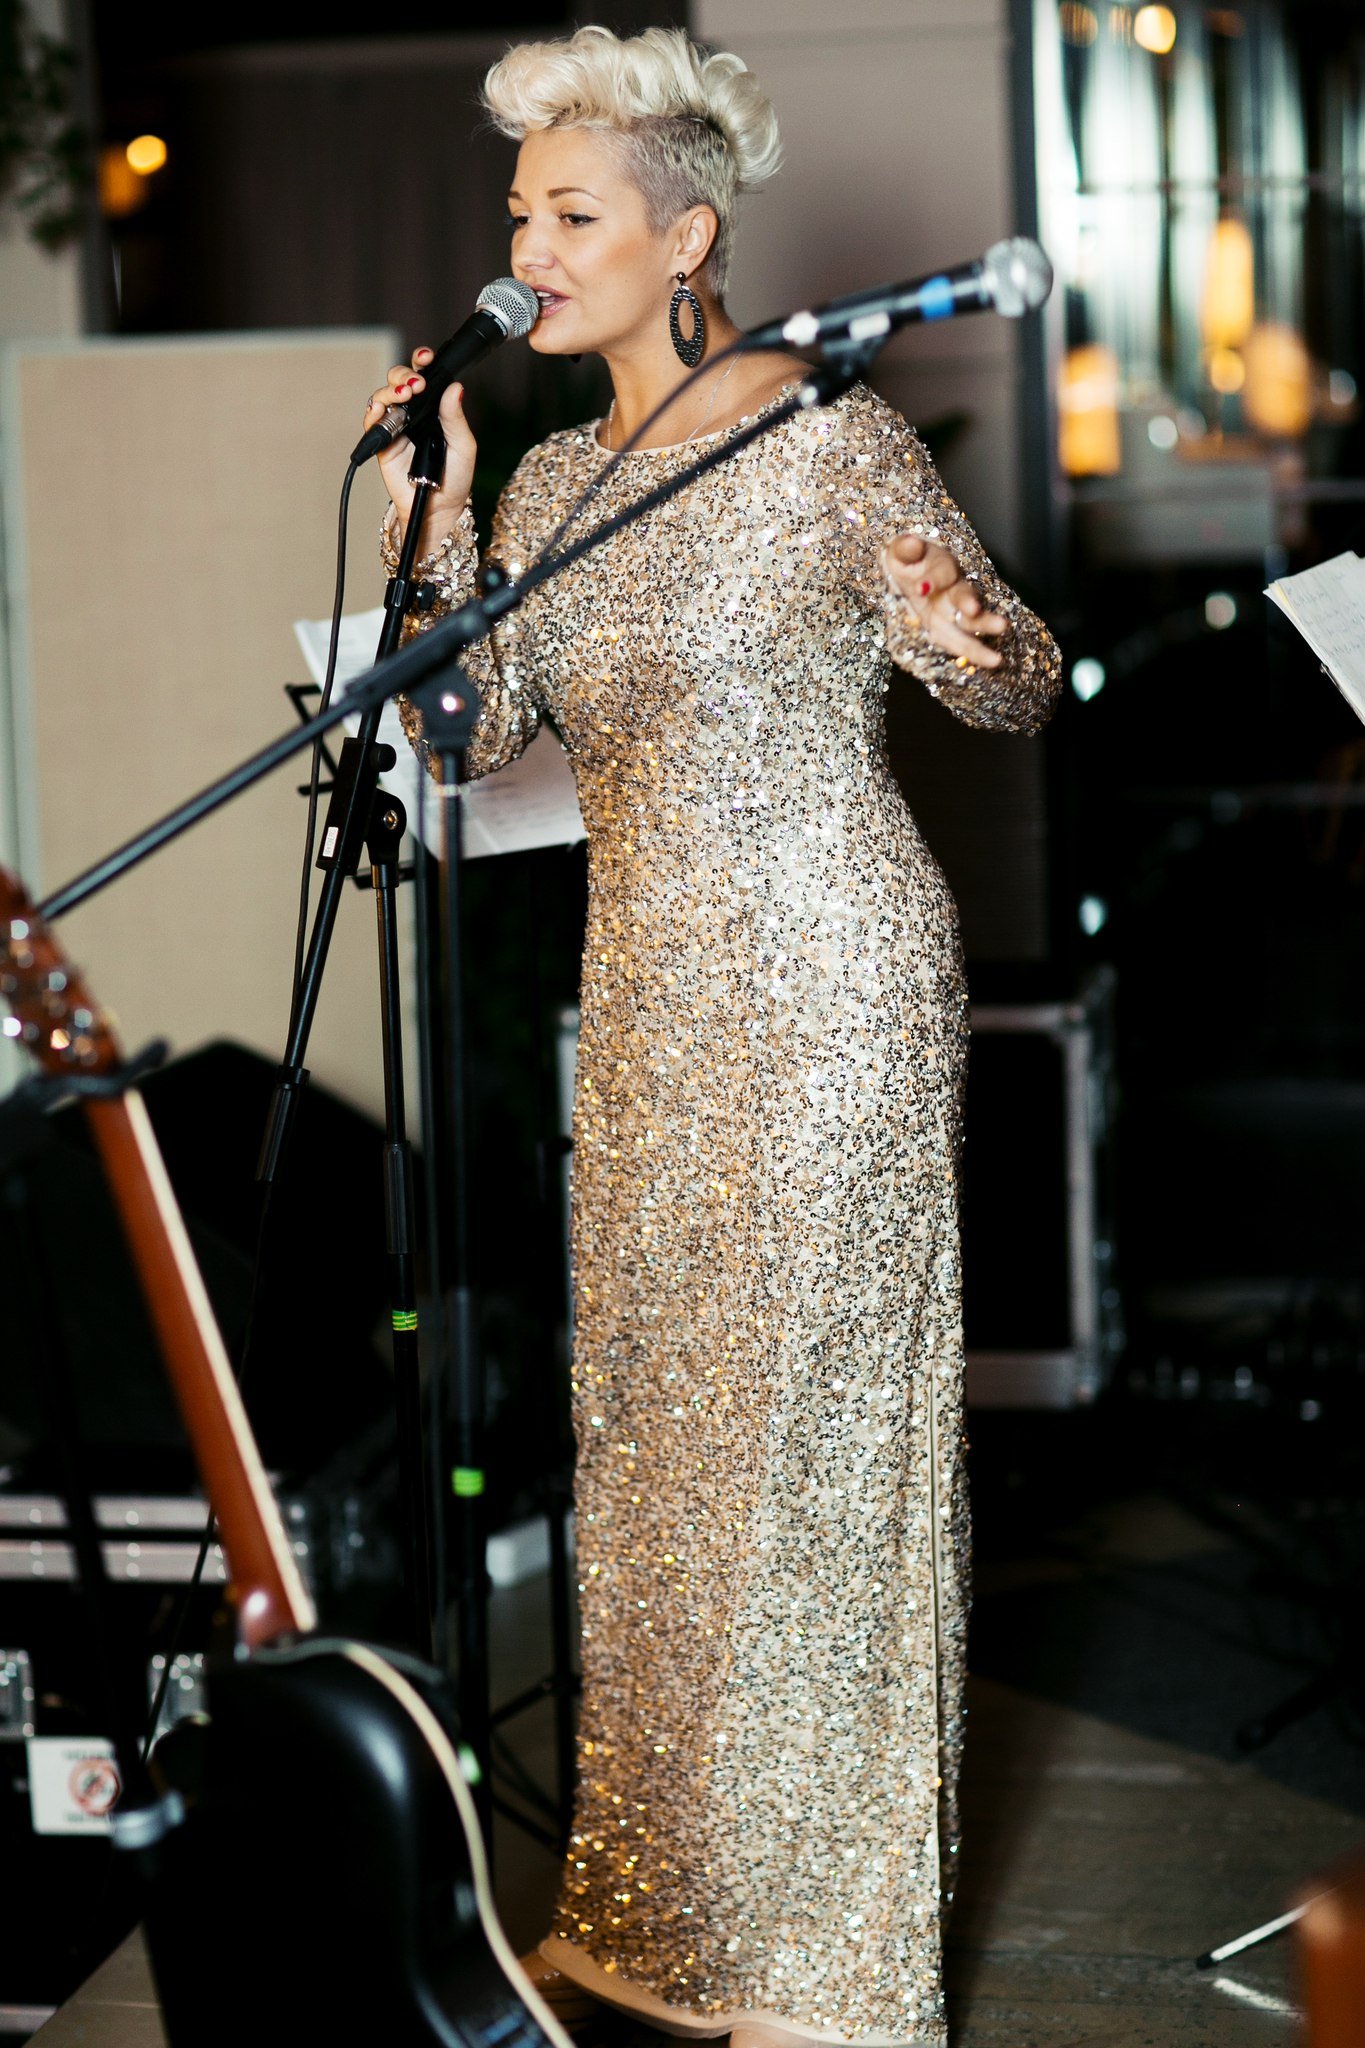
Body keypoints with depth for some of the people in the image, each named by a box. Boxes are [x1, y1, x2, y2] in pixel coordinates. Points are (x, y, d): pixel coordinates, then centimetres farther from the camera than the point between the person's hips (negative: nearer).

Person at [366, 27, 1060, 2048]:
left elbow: (1019, 688, -4)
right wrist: (430, 517, -4)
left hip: (827, 973, -7)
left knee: (812, 1410, -2)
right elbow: (475, 727, 6)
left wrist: (961, 635, -27)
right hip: (649, 989, 7)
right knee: (658, 1408, 12)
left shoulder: (828, 433, -9)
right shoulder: (554, 477, 11)